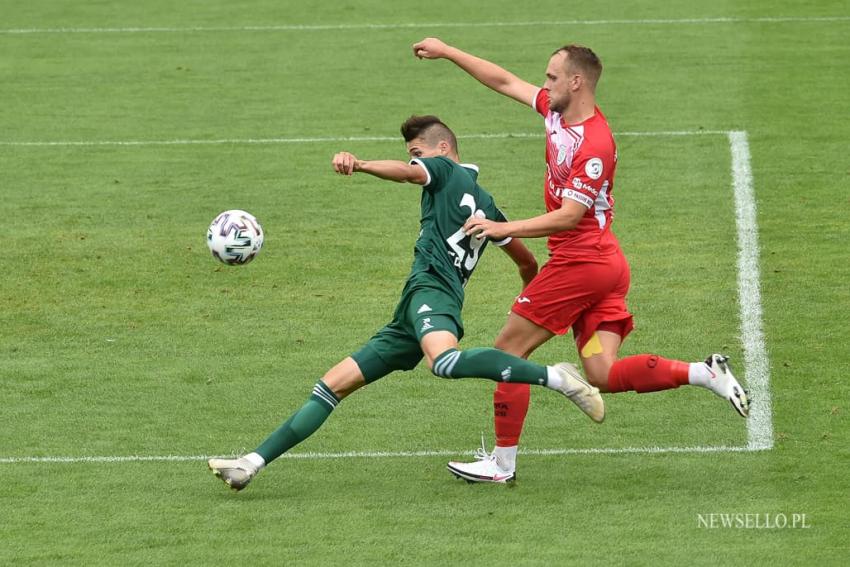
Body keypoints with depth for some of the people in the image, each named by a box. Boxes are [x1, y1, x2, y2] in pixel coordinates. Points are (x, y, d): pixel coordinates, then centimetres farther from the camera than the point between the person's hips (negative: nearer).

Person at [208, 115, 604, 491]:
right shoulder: (483, 205, 31)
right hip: (411, 319, 10)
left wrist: (358, 165, -31)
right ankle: (252, 464, 4)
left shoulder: (446, 170, 10)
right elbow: (527, 263, 35)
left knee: (445, 361, -42)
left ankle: (554, 377, -35)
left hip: (430, 286, -10)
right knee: (333, 384, 7)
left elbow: (408, 172, -14)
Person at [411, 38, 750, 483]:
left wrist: (504, 228, -25)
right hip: (606, 267, 9)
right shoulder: (558, 111, 7)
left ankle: (502, 462, 6)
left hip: (580, 262, -9)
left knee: (508, 349, 0)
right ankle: (704, 374, -5)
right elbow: (505, 82, 17)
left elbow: (567, 217, -23)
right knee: (603, 375, 2)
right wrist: (447, 52, 19)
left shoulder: (594, 146, -20)